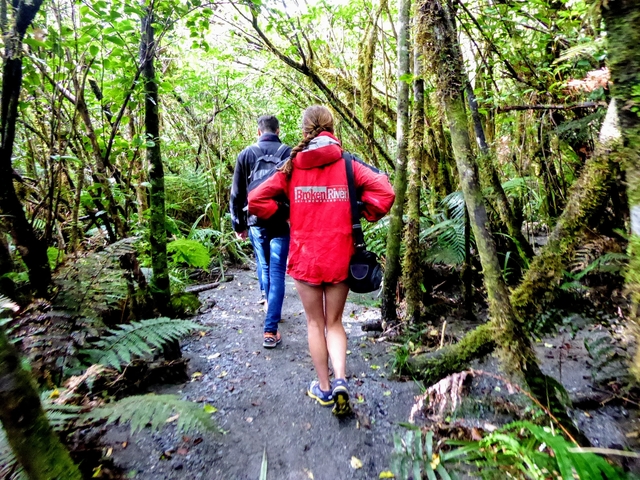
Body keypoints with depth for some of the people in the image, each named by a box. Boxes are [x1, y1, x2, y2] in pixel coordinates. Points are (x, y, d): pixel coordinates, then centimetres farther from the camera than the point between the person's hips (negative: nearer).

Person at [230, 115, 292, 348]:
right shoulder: (288, 152, -4)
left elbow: (236, 194, 4)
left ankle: (270, 309, 39)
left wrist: (239, 224, 12)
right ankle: (270, 330, 0)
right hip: (281, 223, -2)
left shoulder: (245, 154, 3)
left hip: (255, 222, 3)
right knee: (277, 273, 1)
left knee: (263, 267, 22)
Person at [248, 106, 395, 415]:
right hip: (340, 258, 1)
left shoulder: (292, 166, -2)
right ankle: (340, 381, 3)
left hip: (305, 258, 0)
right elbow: (384, 192, -11)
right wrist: (365, 217, 3)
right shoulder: (347, 164, -3)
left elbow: (256, 200, -6)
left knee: (315, 323, 17)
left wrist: (282, 219, 7)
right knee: (334, 323, 18)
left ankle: (324, 387, 28)